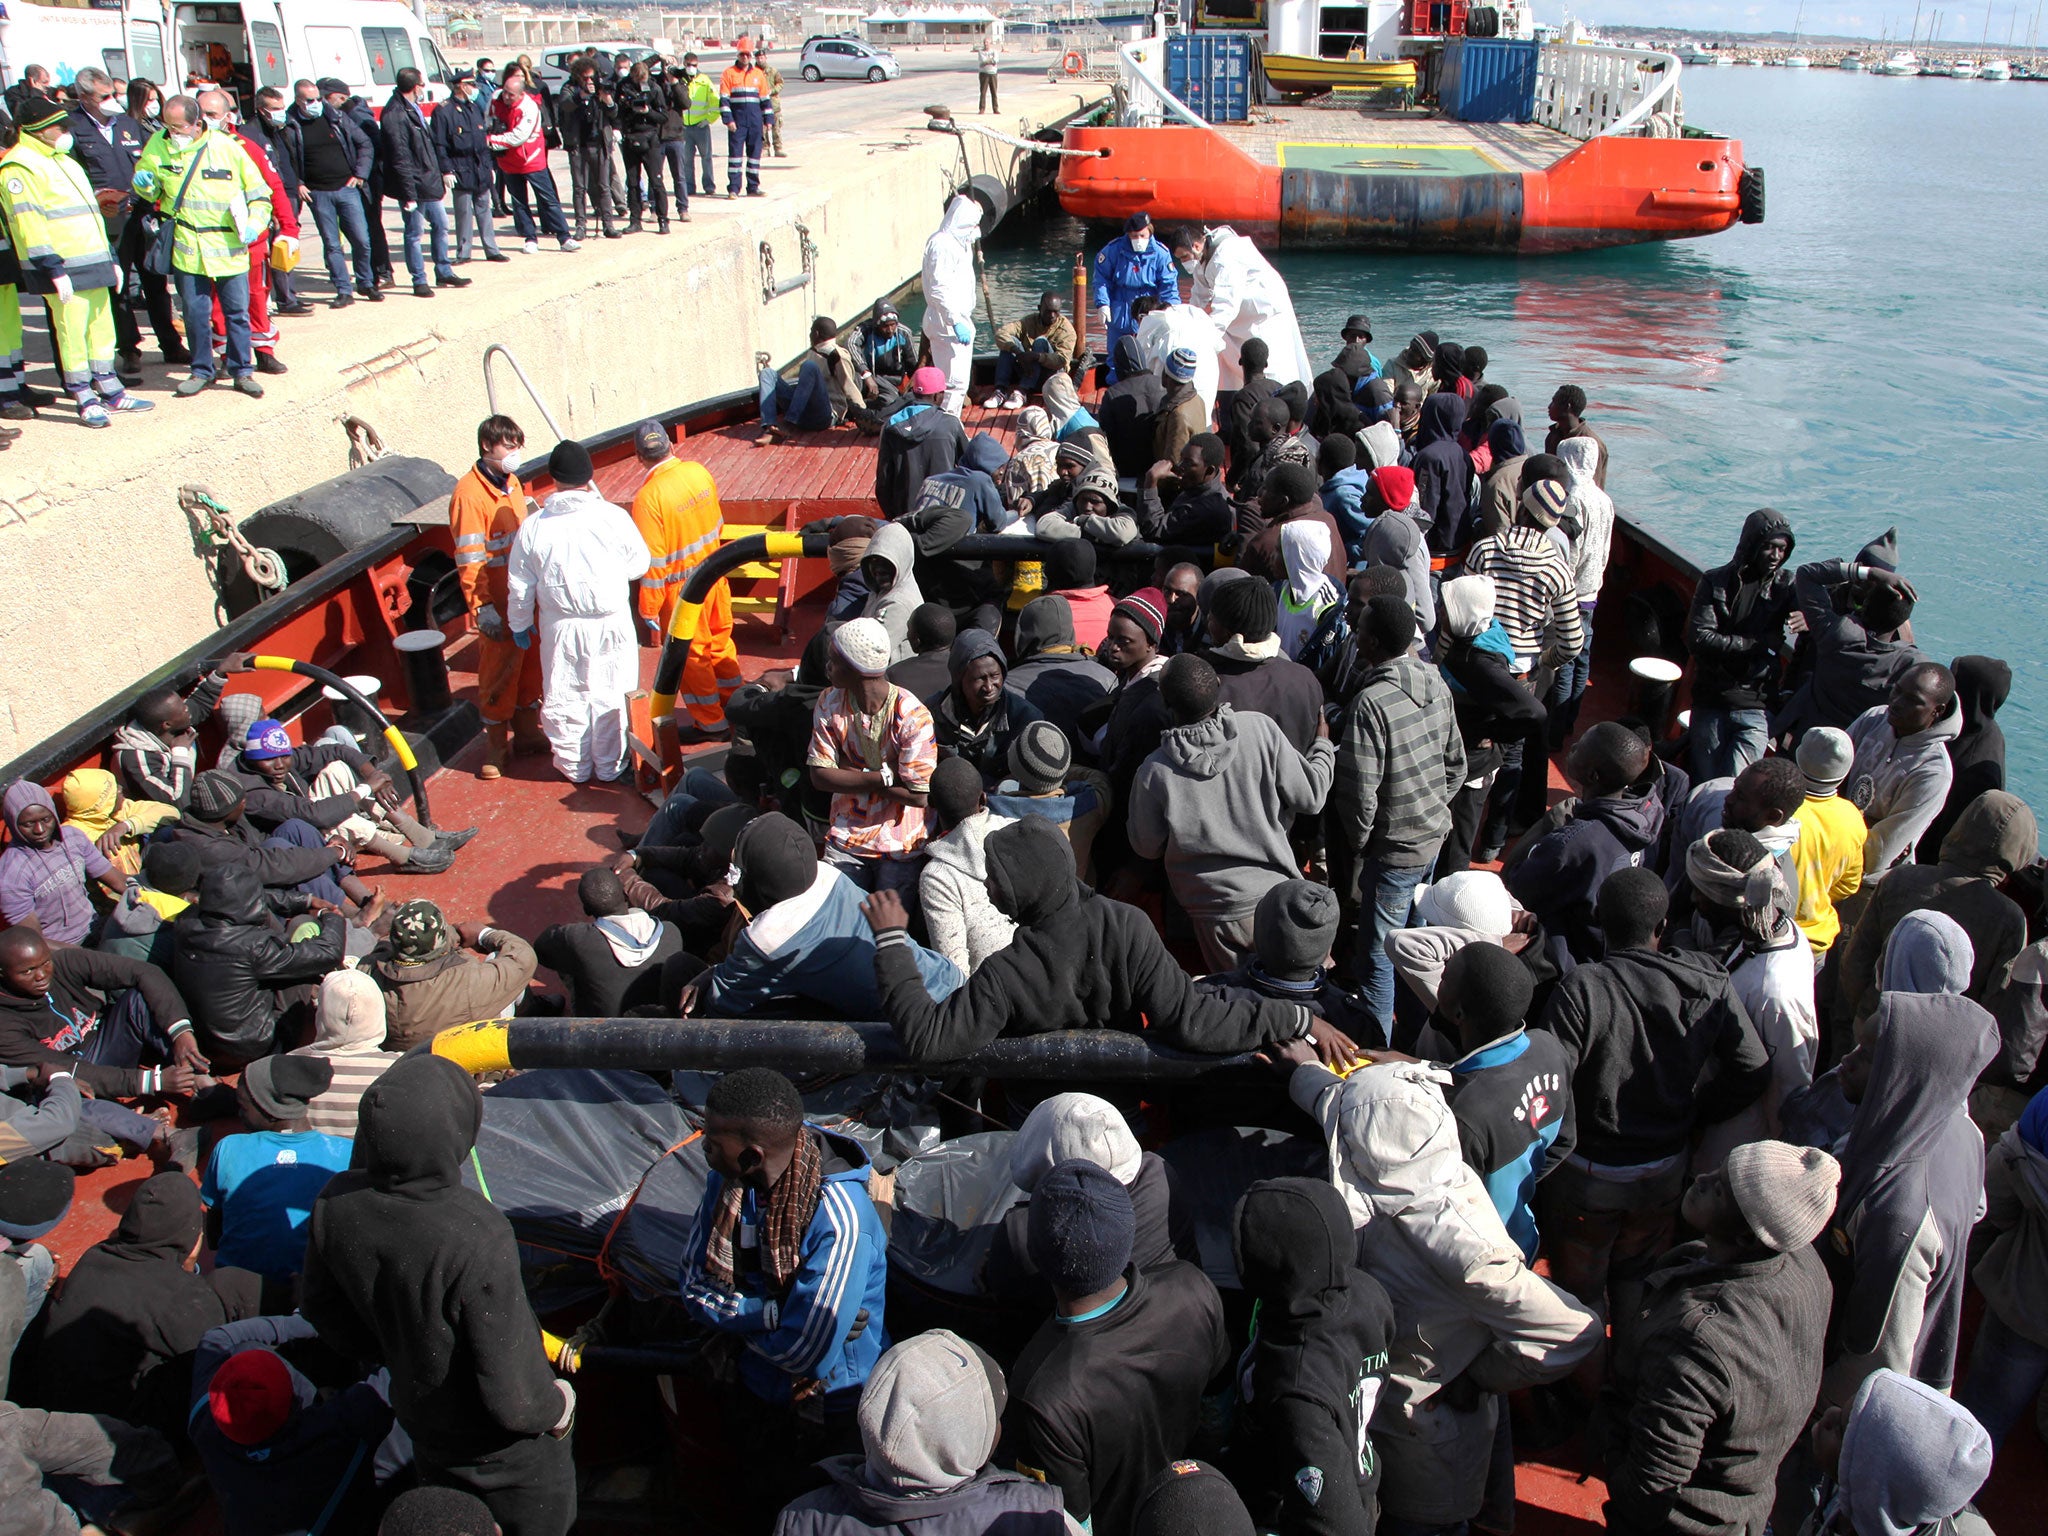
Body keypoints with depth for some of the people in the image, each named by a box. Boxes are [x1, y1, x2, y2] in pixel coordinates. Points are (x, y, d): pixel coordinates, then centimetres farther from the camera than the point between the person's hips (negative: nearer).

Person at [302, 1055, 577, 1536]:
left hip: (419, 1420, 5)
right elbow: (512, 1399, -30)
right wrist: (555, 1407, -9)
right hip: (506, 1453, -5)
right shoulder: (477, 1242, -40)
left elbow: (321, 1311, -1)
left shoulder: (336, 1205, -22)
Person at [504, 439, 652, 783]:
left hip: (560, 628, 1)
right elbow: (638, 565, -2)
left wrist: (519, 624, 15)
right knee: (609, 696, 14)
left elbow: (520, 586, 0)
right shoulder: (614, 517, -14)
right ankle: (610, 766, 26)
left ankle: (574, 767, 28)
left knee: (564, 699, 16)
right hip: (610, 625, -1)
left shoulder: (533, 527, -9)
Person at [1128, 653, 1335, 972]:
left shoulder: (1154, 772, -18)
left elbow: (1146, 847, -2)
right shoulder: (1259, 728, -17)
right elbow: (1309, 797, -8)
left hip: (1218, 913, -1)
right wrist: (1323, 746, 11)